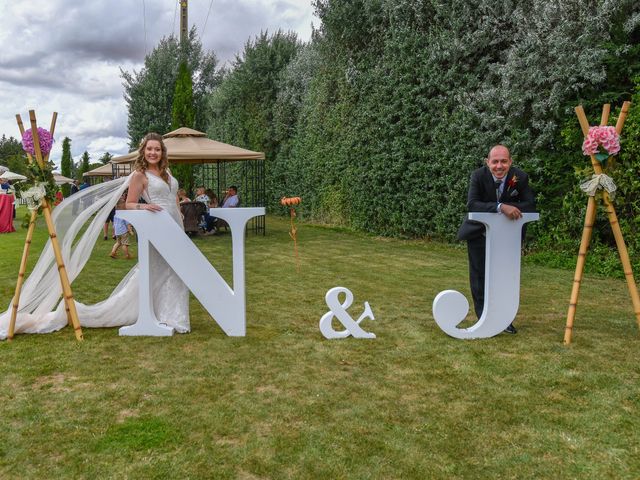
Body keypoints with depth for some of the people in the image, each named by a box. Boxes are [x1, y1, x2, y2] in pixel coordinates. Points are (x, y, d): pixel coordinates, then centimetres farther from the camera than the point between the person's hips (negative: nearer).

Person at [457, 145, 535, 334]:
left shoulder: (520, 177, -16)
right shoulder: (478, 175, -21)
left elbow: (530, 205, -13)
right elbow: (471, 204, -31)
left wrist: (510, 207, -32)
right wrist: (500, 207, -44)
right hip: (479, 233, -1)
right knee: (479, 274, 3)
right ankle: (483, 317, 16)